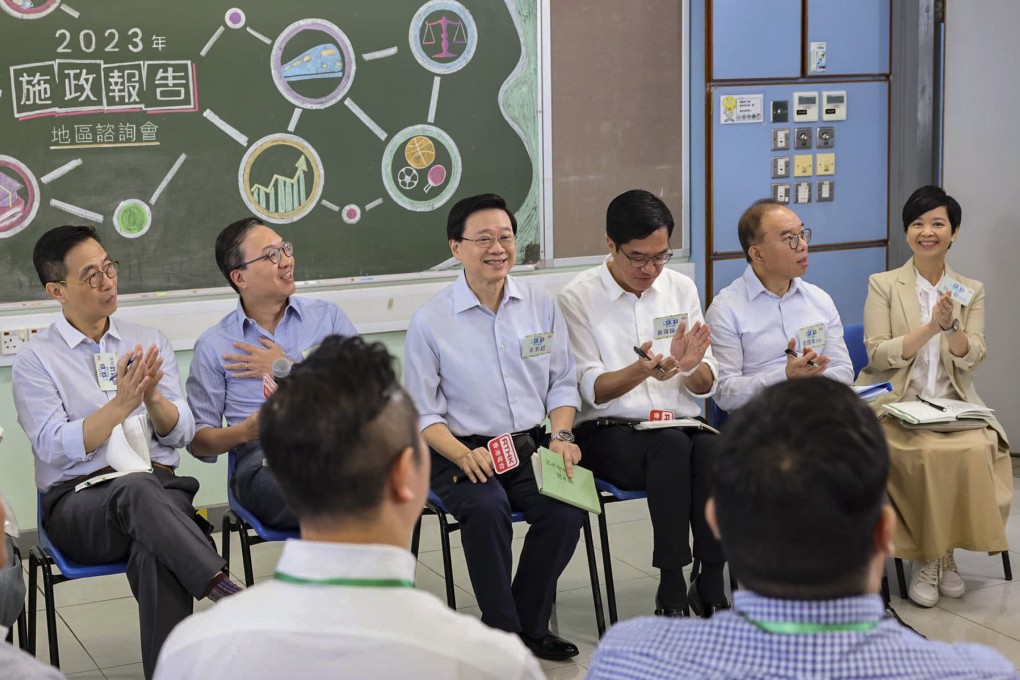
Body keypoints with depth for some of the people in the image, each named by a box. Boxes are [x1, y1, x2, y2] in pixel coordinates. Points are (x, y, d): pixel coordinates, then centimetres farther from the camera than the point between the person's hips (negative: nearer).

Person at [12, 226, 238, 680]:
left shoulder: (149, 342, 18)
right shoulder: (36, 359, 7)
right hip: (79, 502, -2)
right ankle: (224, 590, -45)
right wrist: (121, 405, -15)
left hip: (160, 488, 2)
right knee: (137, 489, -39)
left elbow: (182, 433, 10)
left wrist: (152, 397, -11)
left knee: (157, 556, -35)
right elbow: (54, 447, -6)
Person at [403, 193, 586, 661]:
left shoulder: (541, 306, 7)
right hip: (463, 452, -3)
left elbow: (562, 384, 14)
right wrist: (465, 456, -18)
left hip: (532, 446, 3)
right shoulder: (430, 322, -3)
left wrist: (561, 436, -5)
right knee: (486, 509, -34)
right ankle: (502, 632, -16)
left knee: (566, 509, -25)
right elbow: (423, 415, -1)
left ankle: (529, 625, -4)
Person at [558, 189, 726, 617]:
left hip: (680, 425, 3)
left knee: (713, 447, -31)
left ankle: (711, 586, -24)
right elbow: (592, 390, -7)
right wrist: (643, 370, -26)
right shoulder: (578, 298, -1)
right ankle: (671, 592, -29)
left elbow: (705, 385, 8)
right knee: (672, 445, -34)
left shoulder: (681, 288, 11)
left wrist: (690, 366, -17)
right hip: (609, 433, -3)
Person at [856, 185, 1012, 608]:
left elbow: (973, 359, 0)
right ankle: (929, 556, -12)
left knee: (977, 450, -29)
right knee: (931, 453, -32)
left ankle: (942, 552, -11)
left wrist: (951, 325, -20)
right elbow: (878, 355, -6)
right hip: (896, 406, -2)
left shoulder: (971, 290, 12)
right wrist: (931, 327, -17)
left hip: (953, 406, 2)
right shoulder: (883, 285, 4)